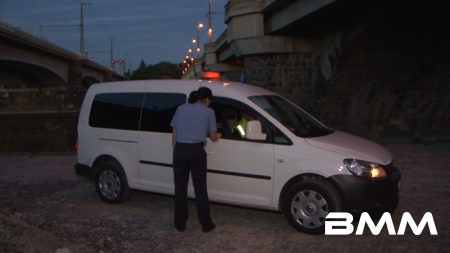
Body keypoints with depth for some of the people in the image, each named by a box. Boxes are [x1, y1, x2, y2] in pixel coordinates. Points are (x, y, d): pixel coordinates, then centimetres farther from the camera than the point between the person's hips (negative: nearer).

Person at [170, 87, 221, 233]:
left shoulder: (181, 109, 12)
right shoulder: (208, 112, 3)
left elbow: (174, 134, 11)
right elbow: (213, 137, 8)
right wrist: (218, 136, 30)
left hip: (180, 151, 3)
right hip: (197, 151, -2)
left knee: (180, 188, 10)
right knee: (200, 189, 6)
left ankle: (180, 224, 18)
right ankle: (206, 225, 14)